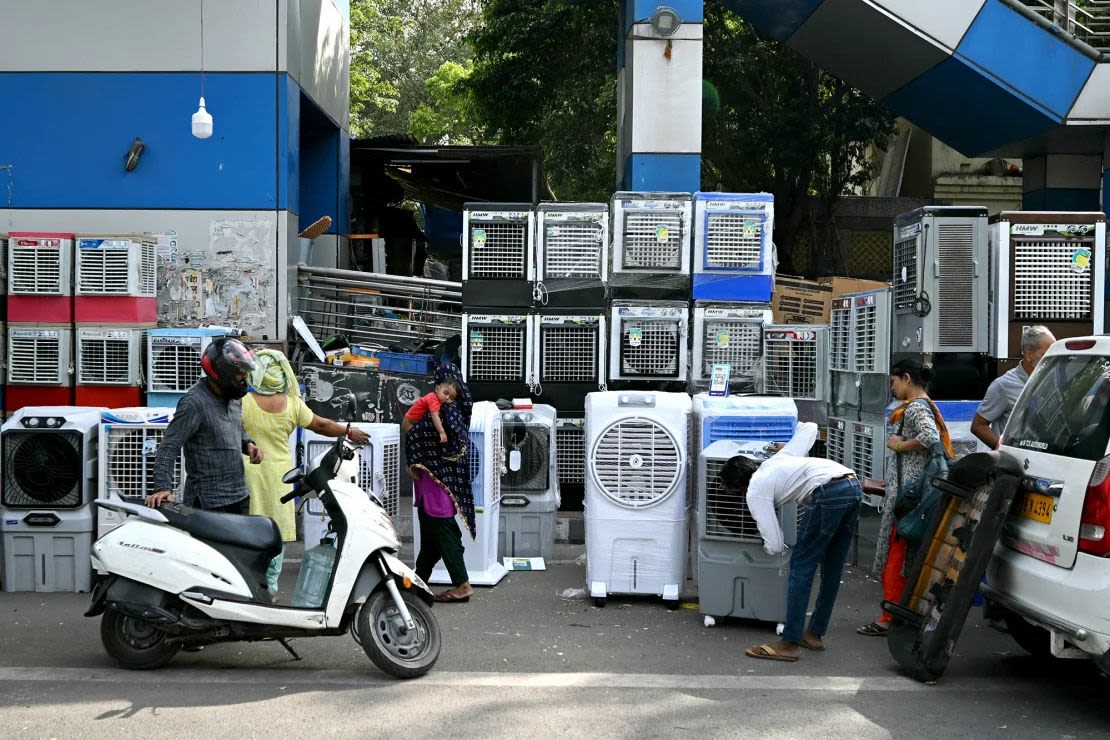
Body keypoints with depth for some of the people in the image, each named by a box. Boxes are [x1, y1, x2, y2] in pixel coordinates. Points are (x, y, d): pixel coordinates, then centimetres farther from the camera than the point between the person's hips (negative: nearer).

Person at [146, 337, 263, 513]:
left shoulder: (233, 399, 10)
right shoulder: (194, 403, -16)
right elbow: (168, 447, -18)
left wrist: (248, 445, 5)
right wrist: (163, 487, -28)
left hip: (240, 497, 9)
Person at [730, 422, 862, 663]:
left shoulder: (755, 492, 10)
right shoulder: (777, 459, 31)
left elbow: (775, 546, 5)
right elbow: (810, 427, 41)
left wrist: (771, 547, 29)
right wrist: (787, 445, 56)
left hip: (828, 493, -9)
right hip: (853, 486, 9)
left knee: (801, 568, 1)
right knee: (831, 568, 17)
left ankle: (789, 645, 3)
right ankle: (815, 634, 28)